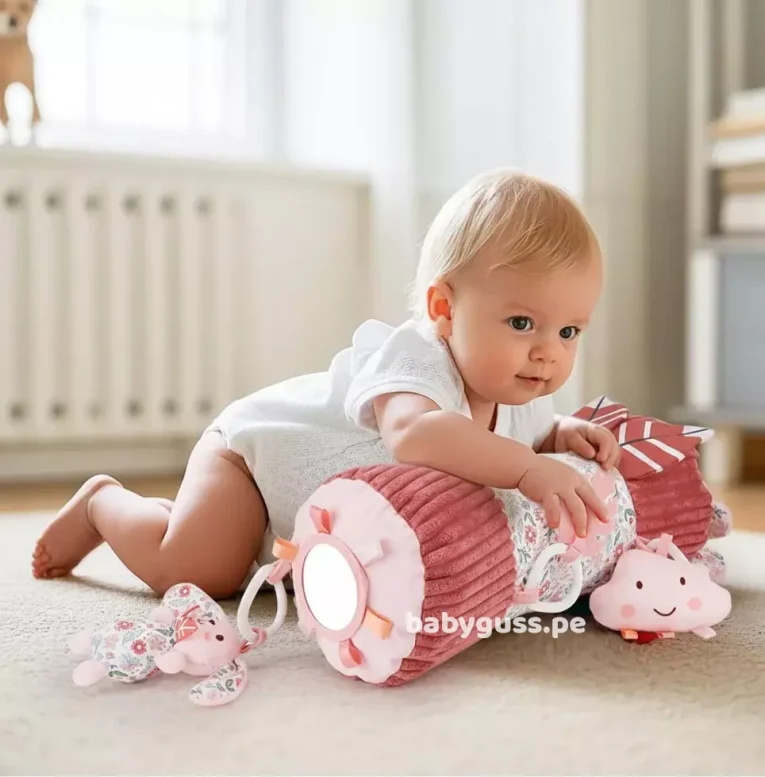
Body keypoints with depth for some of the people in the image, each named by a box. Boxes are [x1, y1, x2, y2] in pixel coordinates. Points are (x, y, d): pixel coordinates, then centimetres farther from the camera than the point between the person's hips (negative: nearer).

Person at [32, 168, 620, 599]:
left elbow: (530, 431, 6)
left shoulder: (519, 399, -14)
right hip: (253, 445, -8)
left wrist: (566, 434, -17)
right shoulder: (411, 358, -41)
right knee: (191, 568, -23)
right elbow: (413, 433, -62)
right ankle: (104, 502, 10)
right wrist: (530, 469, -68)